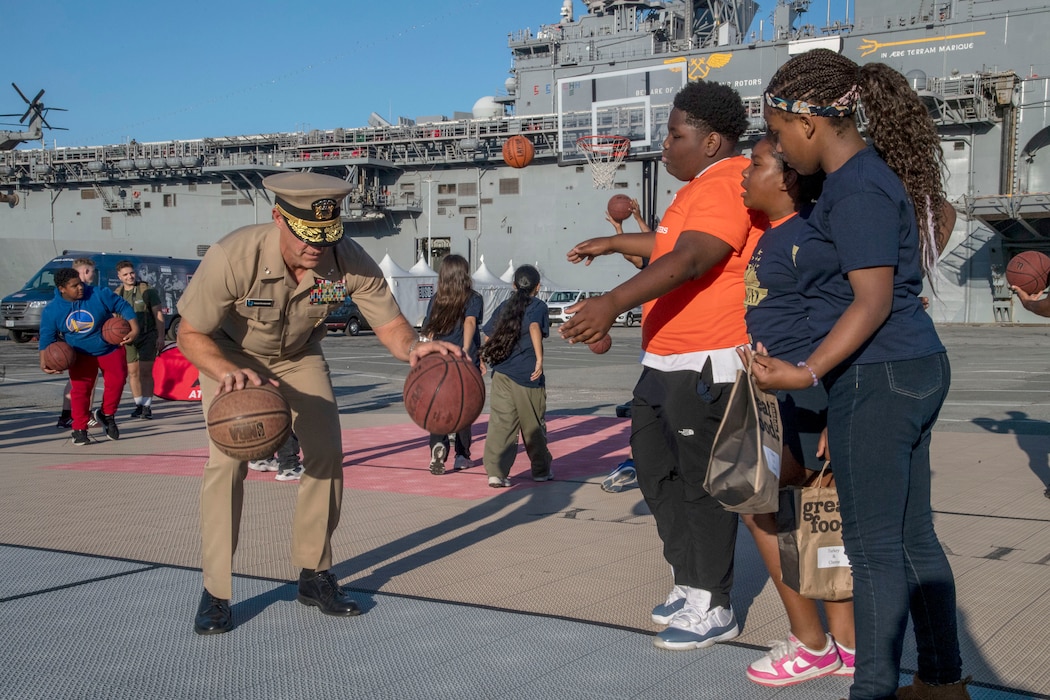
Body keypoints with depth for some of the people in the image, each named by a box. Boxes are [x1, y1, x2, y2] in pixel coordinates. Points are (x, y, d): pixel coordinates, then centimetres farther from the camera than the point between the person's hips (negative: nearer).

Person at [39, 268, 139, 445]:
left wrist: (134, 329, -22)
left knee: (116, 380, -9)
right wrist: (44, 361, -20)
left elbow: (123, 307, -10)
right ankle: (79, 430, -1)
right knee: (80, 389, -10)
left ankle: (107, 415, 16)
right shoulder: (51, 310, -12)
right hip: (80, 355, 0)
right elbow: (46, 338, -7)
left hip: (110, 349, 0)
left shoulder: (99, 294, -17)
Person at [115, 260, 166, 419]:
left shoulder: (147, 291, -2)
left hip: (147, 336, -3)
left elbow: (158, 314, -2)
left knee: (146, 372, -7)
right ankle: (139, 405, 16)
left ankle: (147, 406, -3)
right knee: (132, 372, 5)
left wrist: (161, 337, -8)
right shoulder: (117, 295, 8)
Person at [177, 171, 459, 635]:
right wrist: (229, 373, -47)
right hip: (229, 356, -3)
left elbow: (389, 323, -21)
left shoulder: (350, 261, -29)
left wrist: (412, 346, -45)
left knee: (327, 453, -4)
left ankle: (315, 576, 13)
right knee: (227, 461, -16)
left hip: (300, 358, 3)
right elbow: (190, 334, -27)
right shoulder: (232, 258, -37)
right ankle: (214, 594, -3)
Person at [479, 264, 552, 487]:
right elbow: (534, 327, -18)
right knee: (534, 424, 11)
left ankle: (496, 472, -9)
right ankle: (541, 470, 25)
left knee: (500, 423, 0)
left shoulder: (504, 307, 15)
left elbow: (488, 337, 14)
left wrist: (486, 359, 30)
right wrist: (540, 359, -22)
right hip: (527, 375, -3)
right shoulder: (537, 306, 1)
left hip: (501, 373, 4)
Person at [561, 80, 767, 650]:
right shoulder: (703, 186, 18)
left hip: (705, 367, -11)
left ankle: (712, 608, 12)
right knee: (656, 470, 17)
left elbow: (688, 260, -34)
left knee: (700, 482, -2)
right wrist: (612, 244, 44)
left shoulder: (724, 186, -18)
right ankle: (690, 583, 30)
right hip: (664, 364, 11)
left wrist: (613, 303, -44)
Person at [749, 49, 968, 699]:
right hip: (915, 369, 10)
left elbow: (873, 300, -23)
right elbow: (937, 217, 29)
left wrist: (809, 372, -31)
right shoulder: (876, 171, 13)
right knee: (913, 535, 15)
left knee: (874, 543, -2)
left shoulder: (856, 190, -17)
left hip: (877, 377, -10)